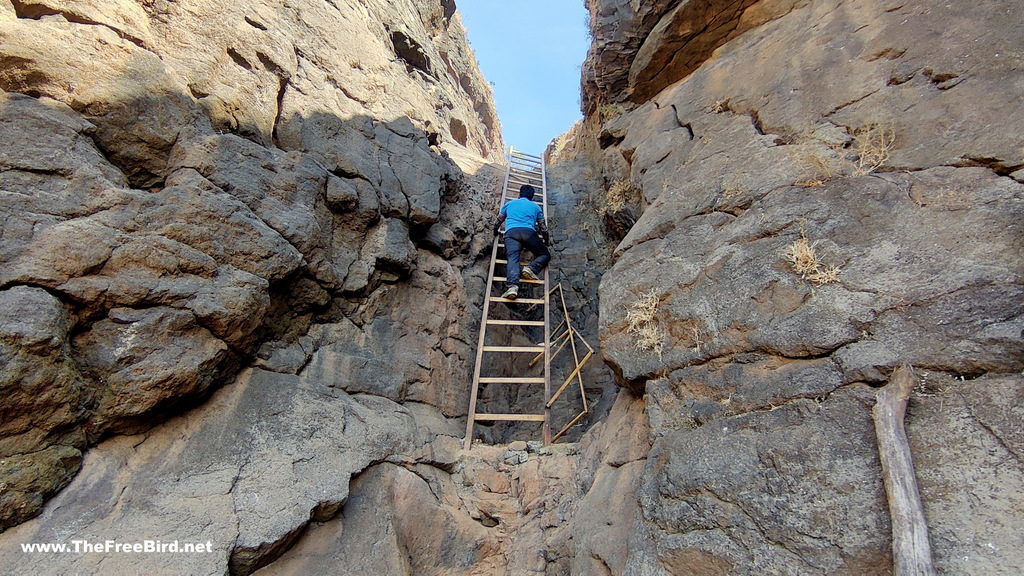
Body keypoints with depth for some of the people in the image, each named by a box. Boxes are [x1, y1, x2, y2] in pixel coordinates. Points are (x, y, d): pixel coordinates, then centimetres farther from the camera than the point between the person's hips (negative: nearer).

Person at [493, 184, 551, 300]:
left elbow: (498, 222, 37)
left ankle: (512, 286, -44)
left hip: (511, 232, 1)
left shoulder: (509, 203, 32)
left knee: (513, 258, -17)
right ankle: (532, 268, -19)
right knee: (545, 255, 12)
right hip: (529, 232, -1)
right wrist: (547, 241, 45)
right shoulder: (535, 207, 30)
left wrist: (495, 233, 56)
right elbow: (543, 227, 30)